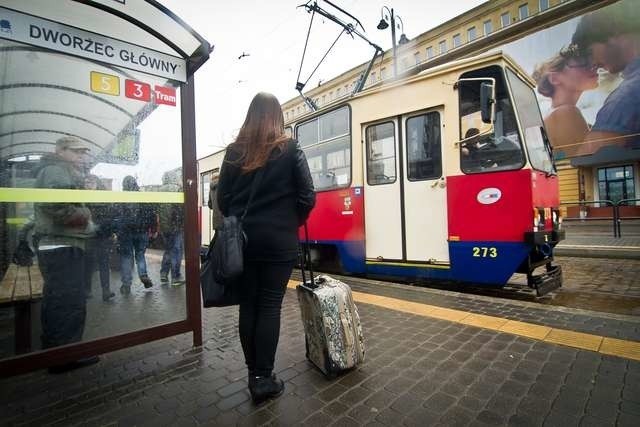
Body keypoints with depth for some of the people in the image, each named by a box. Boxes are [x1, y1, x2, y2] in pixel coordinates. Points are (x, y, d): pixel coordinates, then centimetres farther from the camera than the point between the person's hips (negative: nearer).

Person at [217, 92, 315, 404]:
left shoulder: (234, 151, 6)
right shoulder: (290, 149, -3)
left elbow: (222, 198, 6)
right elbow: (307, 197, -6)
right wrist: (294, 222, 10)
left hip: (242, 238, 3)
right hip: (278, 240, -3)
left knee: (248, 304, 11)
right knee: (269, 306, 4)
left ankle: (253, 375, 24)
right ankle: (263, 379, 13)